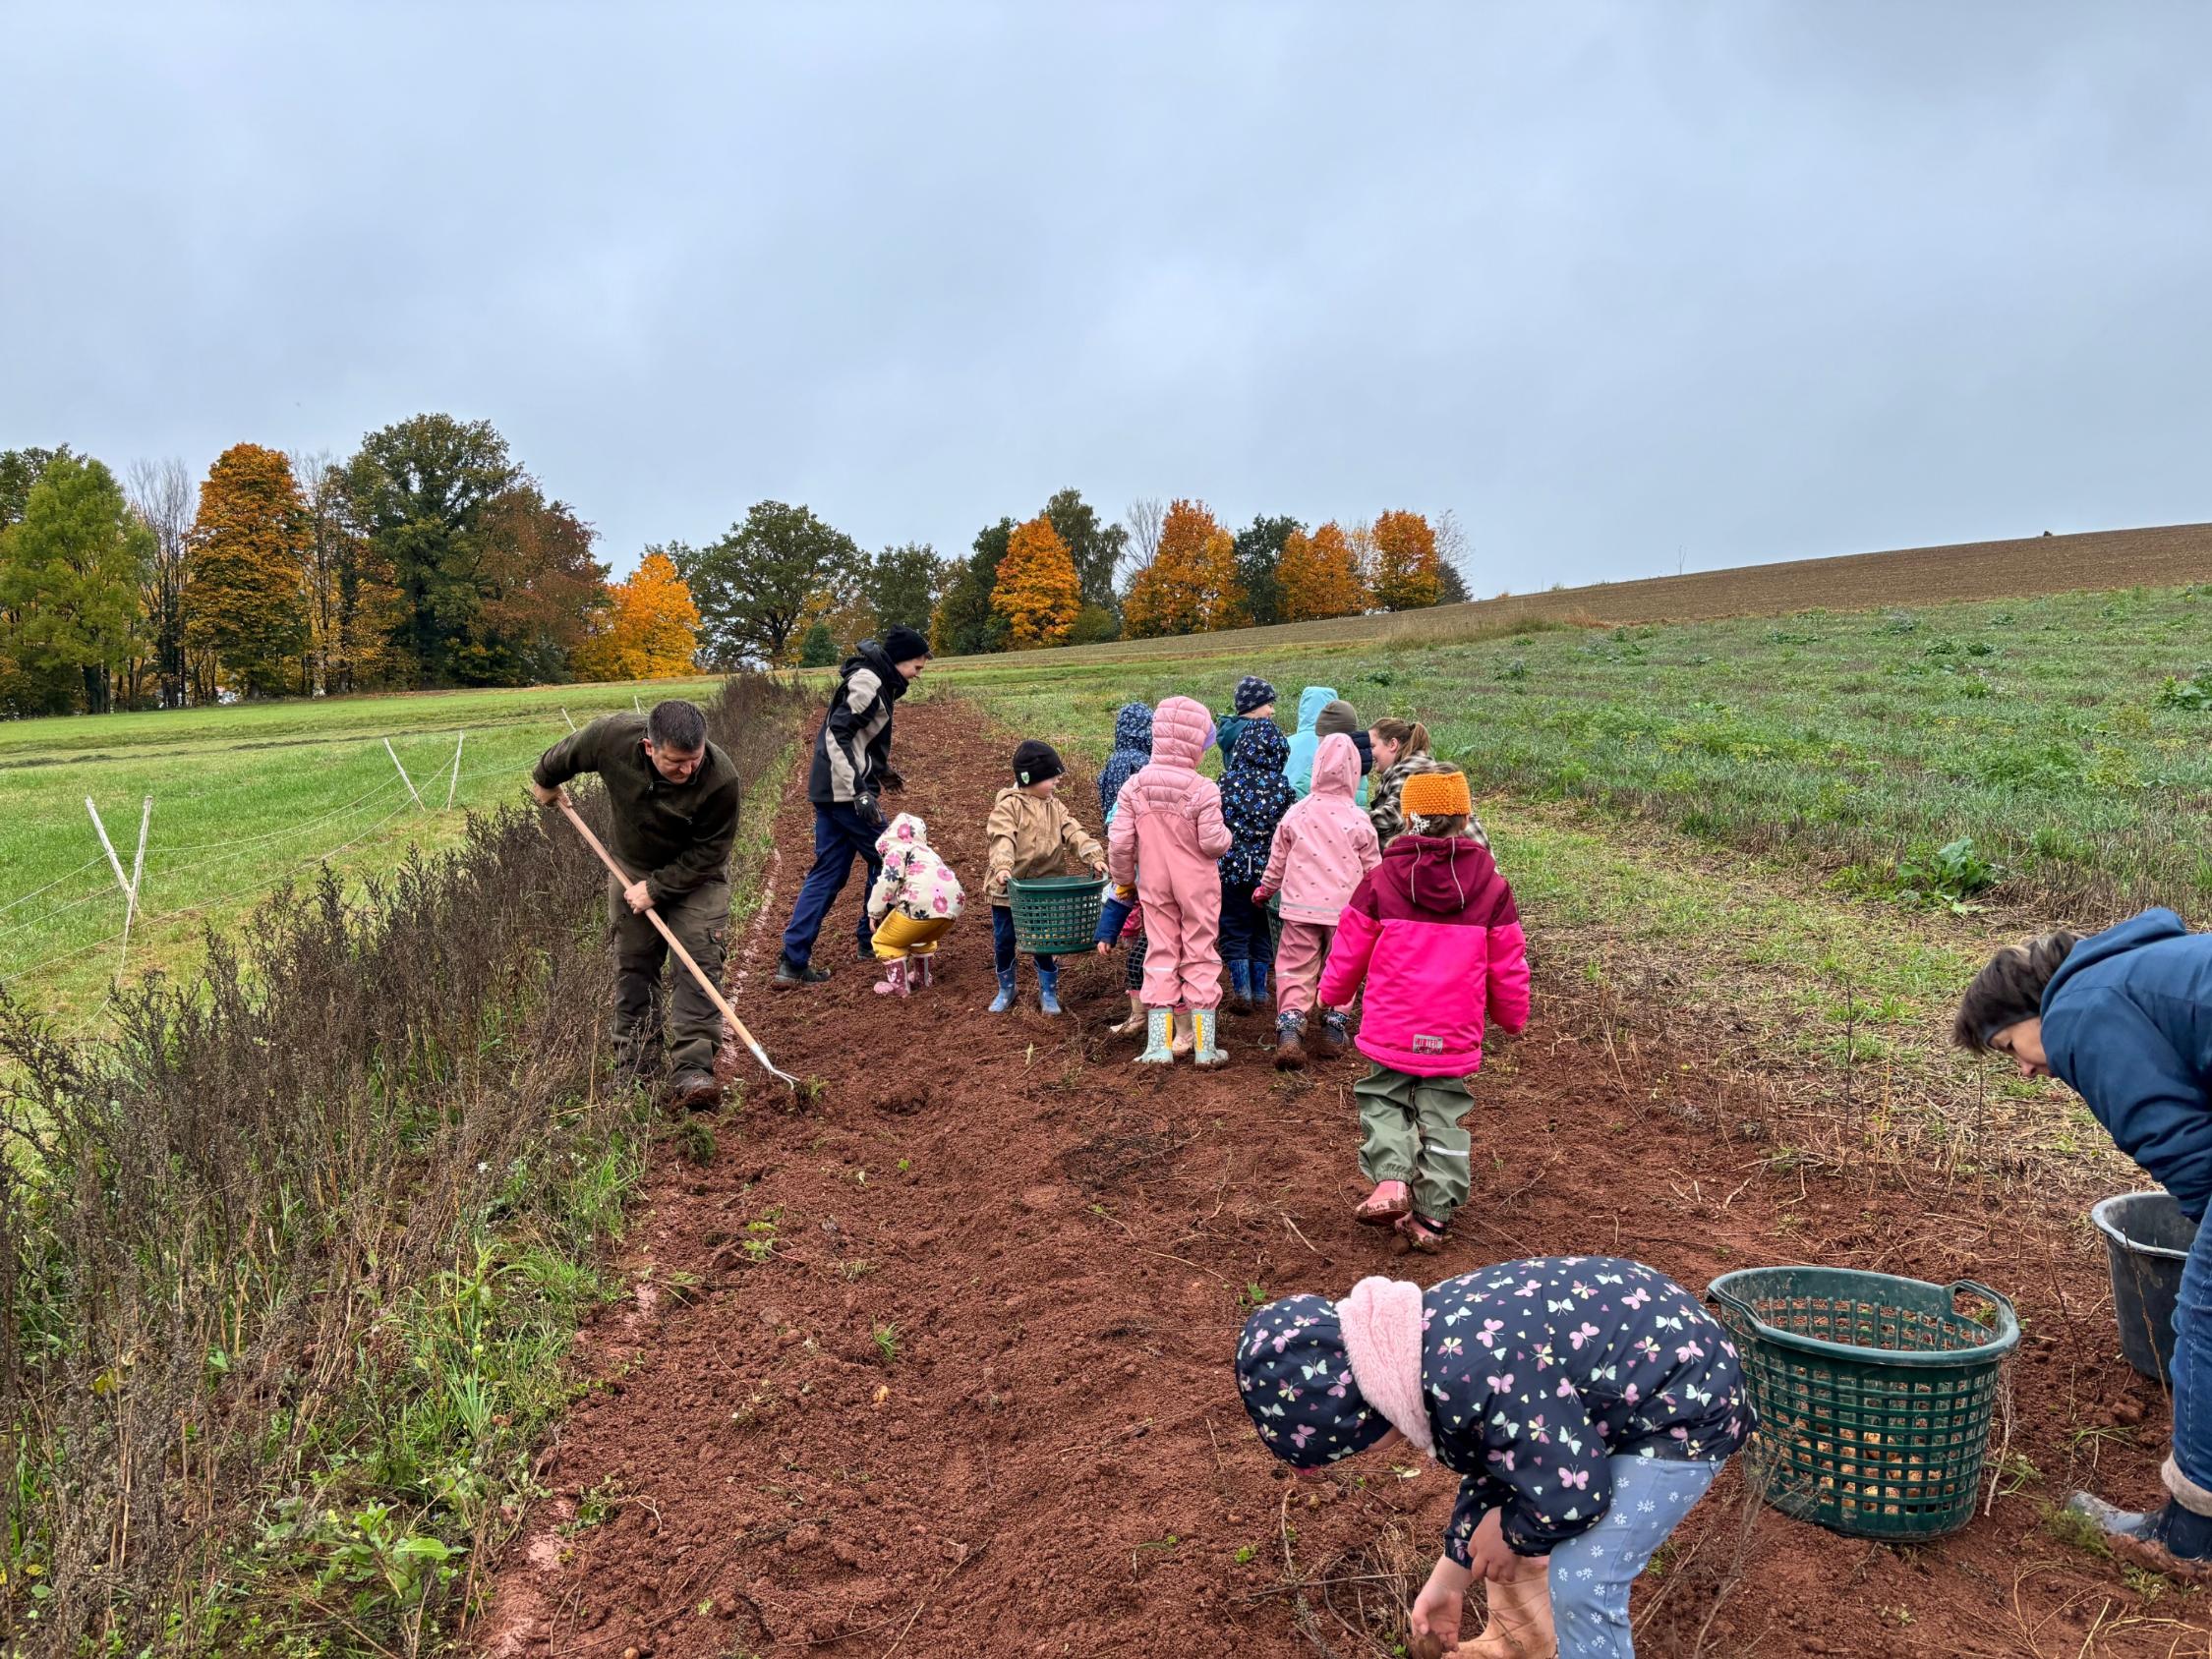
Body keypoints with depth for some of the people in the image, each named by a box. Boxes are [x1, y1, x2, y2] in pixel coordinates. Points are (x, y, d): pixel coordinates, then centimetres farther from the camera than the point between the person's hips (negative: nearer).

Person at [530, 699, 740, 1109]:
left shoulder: (721, 779, -35)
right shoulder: (613, 736, -29)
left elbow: (708, 853, -23)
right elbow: (568, 753, -4)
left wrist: (657, 889, -25)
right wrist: (545, 779, 15)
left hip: (695, 874, -2)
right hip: (631, 866, 3)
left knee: (701, 960, -15)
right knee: (633, 965, 5)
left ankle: (692, 1069, -18)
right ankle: (636, 1071, 15)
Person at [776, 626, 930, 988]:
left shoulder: (874, 680, 17)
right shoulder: (868, 681, -13)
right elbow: (837, 735, -22)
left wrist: (880, 771, 28)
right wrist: (860, 791, -27)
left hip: (829, 791, 10)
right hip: (846, 791, -10)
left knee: (828, 872, 8)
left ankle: (793, 962, 4)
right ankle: (872, 941, 19)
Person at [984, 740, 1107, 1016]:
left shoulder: (1055, 806, 5)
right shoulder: (1008, 805, -11)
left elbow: (1074, 833, -5)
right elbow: (1002, 839, -24)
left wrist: (1094, 856, -22)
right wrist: (1002, 866, -41)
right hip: (1009, 888, -3)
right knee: (1003, 942, 10)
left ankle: (1048, 992, 24)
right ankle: (1006, 990, 30)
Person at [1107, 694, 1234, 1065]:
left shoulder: (1133, 787, -6)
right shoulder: (1203, 789, -17)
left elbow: (1119, 842, -5)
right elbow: (1213, 842, -18)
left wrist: (1122, 879, 11)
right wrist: (1225, 835, 6)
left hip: (1153, 885, 3)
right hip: (1197, 886, -3)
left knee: (1160, 954, 11)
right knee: (1200, 955, 8)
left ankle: (1158, 1045, 9)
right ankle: (1204, 1045, 11)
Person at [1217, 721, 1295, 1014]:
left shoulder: (1228, 780, -8)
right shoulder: (1282, 786, -5)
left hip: (1233, 868, -1)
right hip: (1269, 869, 2)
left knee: (1235, 931, 8)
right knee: (1263, 930, 16)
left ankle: (1241, 991, 3)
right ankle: (1259, 989, 21)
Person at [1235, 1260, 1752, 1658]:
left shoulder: (1471, 1376, -35)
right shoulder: (1430, 1338, -4)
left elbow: (1572, 1495, -27)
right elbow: (1492, 1465, 10)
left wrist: (1512, 1534, -6)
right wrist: (1448, 1581, 19)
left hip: (1683, 1411, -9)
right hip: (1618, 1388, 10)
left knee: (1580, 1582, -11)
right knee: (1499, 1504, 18)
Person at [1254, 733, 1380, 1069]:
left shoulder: (1296, 814, -2)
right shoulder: (1358, 820, -5)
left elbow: (1277, 860, 9)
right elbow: (1373, 867, 5)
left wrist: (1265, 889, 26)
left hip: (1301, 906, 0)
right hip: (1345, 908, 0)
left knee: (1295, 969, 4)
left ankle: (1288, 1031, -9)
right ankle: (1334, 1028, 22)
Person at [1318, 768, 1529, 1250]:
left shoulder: (1380, 881, -8)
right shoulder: (1492, 888, -3)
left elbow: (1349, 949, 1)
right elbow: (1509, 966, 4)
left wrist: (1333, 993, 20)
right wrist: (1512, 1015, 22)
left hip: (1391, 1027, -1)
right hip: (1455, 1035, 1)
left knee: (1384, 1100, 18)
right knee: (1441, 1116, 13)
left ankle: (1391, 1180, -3)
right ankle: (1433, 1214, 12)